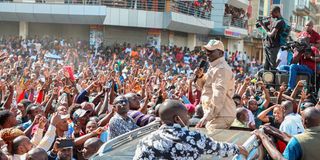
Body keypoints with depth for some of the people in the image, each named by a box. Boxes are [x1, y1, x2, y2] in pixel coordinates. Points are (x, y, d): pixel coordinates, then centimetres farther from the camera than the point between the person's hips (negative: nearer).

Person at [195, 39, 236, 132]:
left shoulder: (221, 69, -15)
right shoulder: (214, 67, 17)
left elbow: (218, 97, -23)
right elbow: (206, 86, 25)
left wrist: (207, 116, -27)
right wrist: (200, 76, 5)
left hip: (220, 116, -10)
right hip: (218, 114, 10)